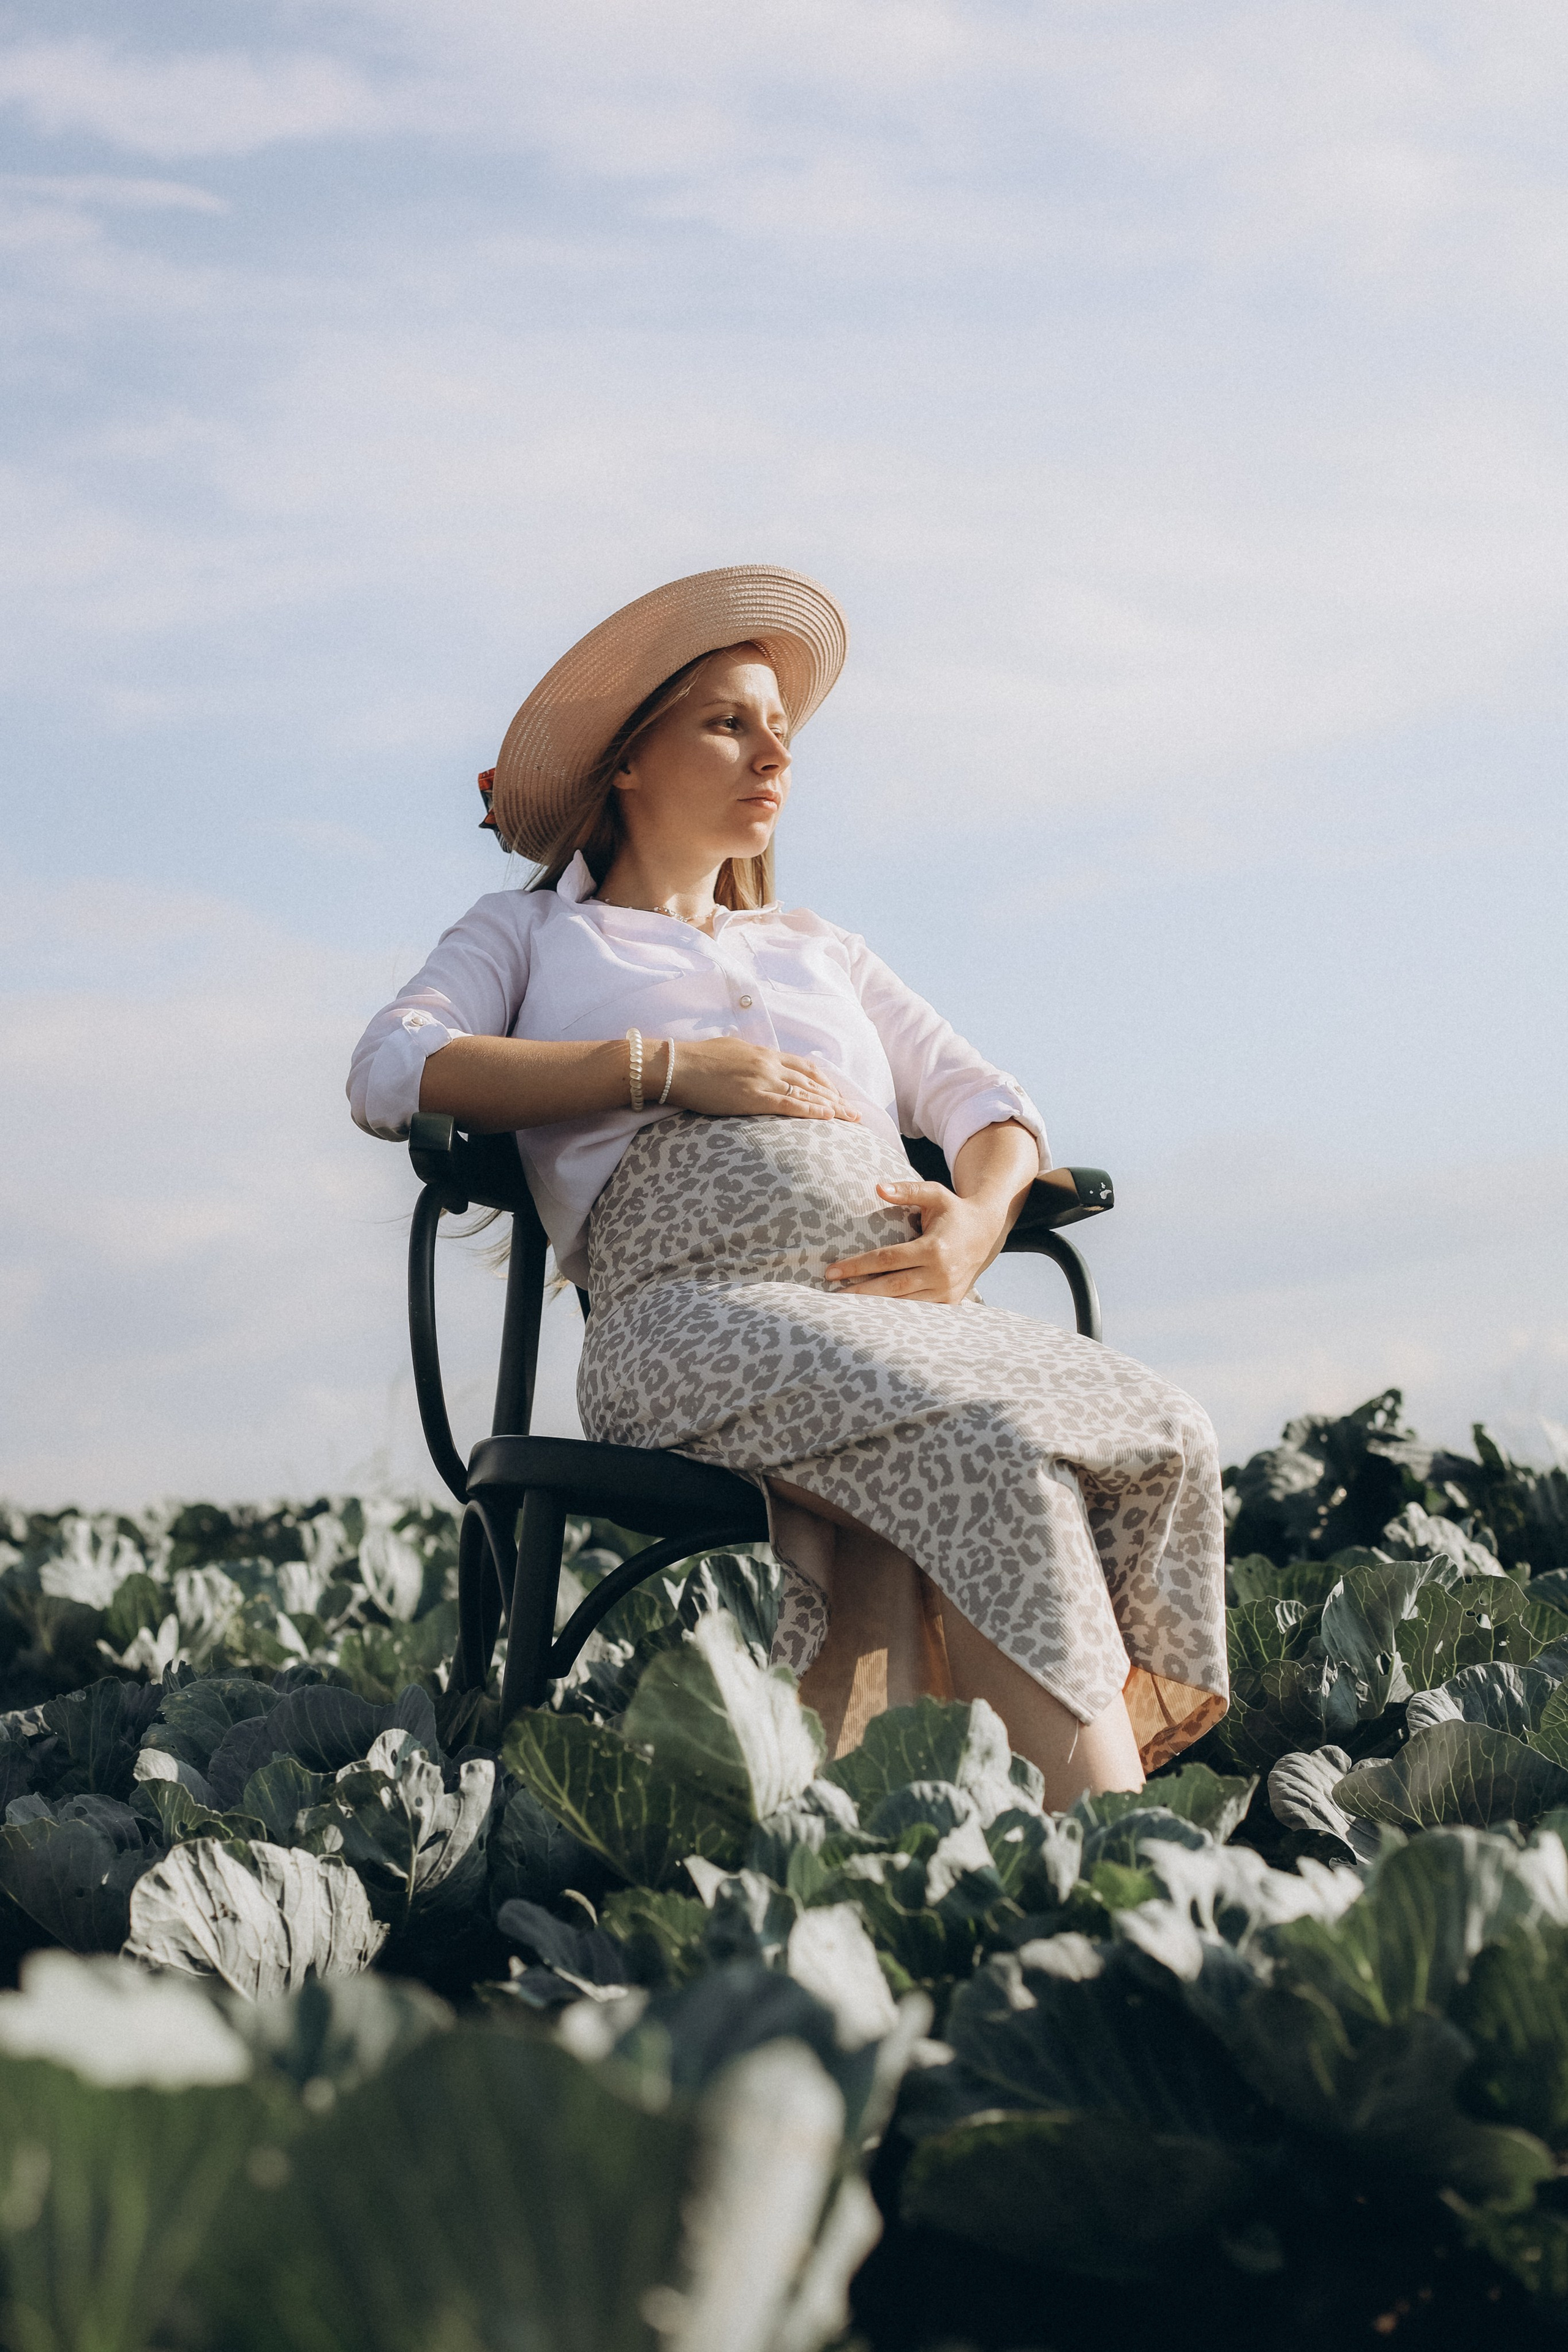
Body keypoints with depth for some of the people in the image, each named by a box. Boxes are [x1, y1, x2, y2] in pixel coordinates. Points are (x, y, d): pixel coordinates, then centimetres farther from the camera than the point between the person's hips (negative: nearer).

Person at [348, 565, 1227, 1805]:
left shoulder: (824, 950, 38)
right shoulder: (529, 933, 25)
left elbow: (983, 1102, 25)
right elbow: (394, 1074, 4)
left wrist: (977, 1220, -1)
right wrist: (669, 1066, -4)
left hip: (908, 1300, 5)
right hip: (698, 1302, -5)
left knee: (1164, 1432, -29)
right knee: (988, 1455, -36)